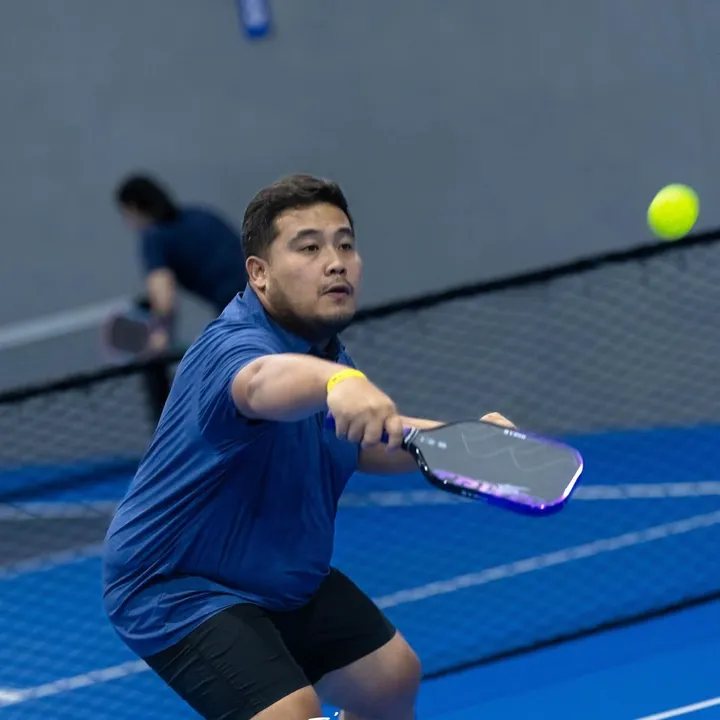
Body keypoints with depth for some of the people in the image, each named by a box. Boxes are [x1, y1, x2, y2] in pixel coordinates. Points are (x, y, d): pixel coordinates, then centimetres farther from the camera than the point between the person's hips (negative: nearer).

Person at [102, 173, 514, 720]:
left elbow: (368, 447, 18)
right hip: (175, 587, -10)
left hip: (284, 578, 10)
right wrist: (336, 382, -77)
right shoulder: (234, 344, -29)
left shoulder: (323, 349, 1)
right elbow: (264, 383, -55)